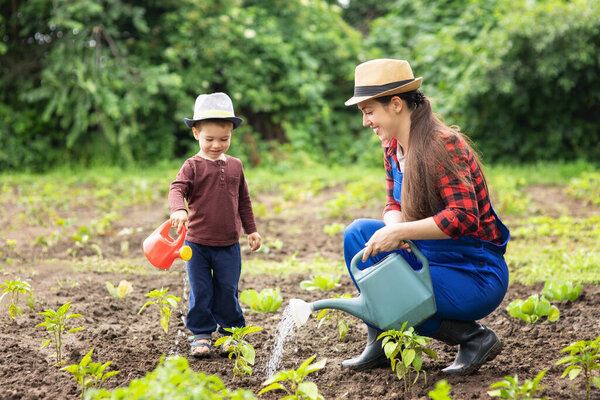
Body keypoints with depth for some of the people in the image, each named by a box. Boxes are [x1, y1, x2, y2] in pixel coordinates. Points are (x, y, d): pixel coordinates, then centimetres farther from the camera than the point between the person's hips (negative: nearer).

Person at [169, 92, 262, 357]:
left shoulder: (235, 166, 8)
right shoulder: (192, 166, -5)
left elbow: (243, 200, 17)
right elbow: (177, 189, -19)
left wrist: (251, 230, 19)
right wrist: (178, 209, -40)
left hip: (229, 245, 2)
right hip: (198, 244, -2)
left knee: (227, 291, 8)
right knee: (200, 291, 4)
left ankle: (231, 331, 23)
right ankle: (201, 334, 16)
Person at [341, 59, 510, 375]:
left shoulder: (442, 146, -23)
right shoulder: (393, 147, 5)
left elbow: (464, 217, -29)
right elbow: (394, 203, 10)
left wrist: (398, 232, -29)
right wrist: (393, 228, -15)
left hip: (475, 274, -9)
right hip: (430, 256, 9)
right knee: (358, 233, 1)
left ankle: (475, 337, -6)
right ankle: (381, 343, 5)